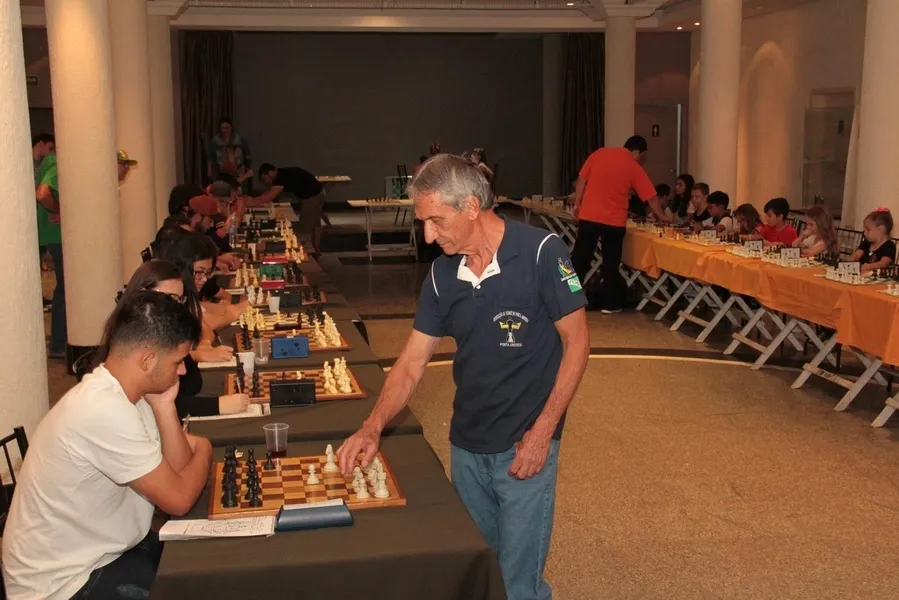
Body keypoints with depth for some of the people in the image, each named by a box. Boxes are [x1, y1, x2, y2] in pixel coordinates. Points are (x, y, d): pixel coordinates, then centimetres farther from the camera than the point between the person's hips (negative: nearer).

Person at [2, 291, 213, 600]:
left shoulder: (116, 391, -1)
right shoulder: (106, 410, -29)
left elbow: (176, 471, -1)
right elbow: (177, 499, -22)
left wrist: (164, 406, -13)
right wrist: (203, 451, -3)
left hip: (91, 553, 9)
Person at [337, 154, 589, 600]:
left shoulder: (540, 253, -17)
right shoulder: (442, 273, -1)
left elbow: (576, 342, -12)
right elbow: (412, 363, 3)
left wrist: (542, 432, -15)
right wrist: (372, 428, -10)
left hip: (524, 446, -5)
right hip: (466, 446, 5)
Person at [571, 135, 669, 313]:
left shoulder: (599, 153, 5)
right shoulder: (634, 168, -2)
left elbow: (581, 180, 5)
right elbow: (651, 197, 1)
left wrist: (577, 204, 12)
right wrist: (661, 216, 15)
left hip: (588, 215, 2)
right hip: (613, 221, -2)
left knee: (579, 258, 9)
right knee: (611, 262, 9)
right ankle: (609, 304, 13)